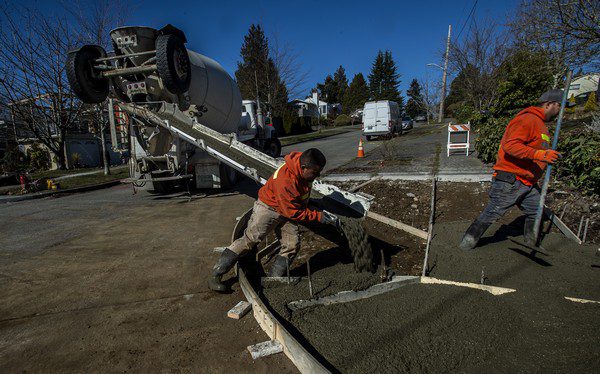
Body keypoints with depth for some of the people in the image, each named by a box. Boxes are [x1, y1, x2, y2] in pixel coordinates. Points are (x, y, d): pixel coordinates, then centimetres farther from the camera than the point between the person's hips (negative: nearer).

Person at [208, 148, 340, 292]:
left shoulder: (305, 170, -11)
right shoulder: (286, 181, -36)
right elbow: (293, 213, -28)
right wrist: (319, 216, -25)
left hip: (288, 210, 8)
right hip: (268, 208, -8)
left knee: (292, 245, -2)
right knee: (250, 240, -13)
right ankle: (215, 276, -3)